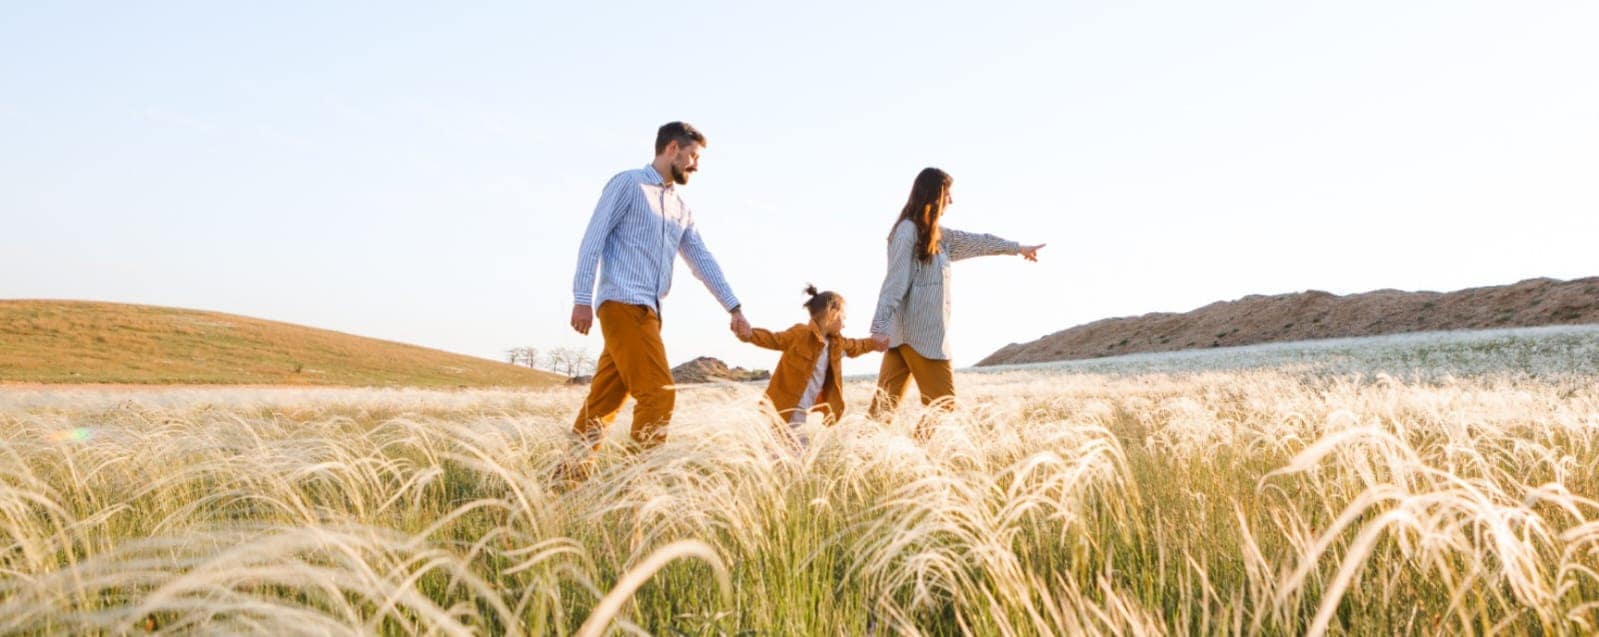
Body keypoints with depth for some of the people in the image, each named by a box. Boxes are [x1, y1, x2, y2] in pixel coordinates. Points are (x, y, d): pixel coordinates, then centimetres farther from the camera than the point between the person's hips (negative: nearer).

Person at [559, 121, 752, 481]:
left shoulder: (680, 207, 22)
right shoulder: (627, 184, -1)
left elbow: (702, 260, 22)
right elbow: (592, 241, -7)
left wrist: (733, 308, 16)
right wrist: (582, 298, -15)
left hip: (647, 311, 8)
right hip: (623, 303, -8)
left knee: (605, 400, 9)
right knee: (658, 394, -14)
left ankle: (570, 475, 16)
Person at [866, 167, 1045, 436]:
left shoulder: (936, 233, 19)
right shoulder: (908, 230, -8)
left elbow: (974, 241, 31)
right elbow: (894, 281, -15)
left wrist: (1016, 247, 40)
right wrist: (880, 325, -20)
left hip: (927, 331, 9)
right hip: (917, 332, -9)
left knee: (886, 401, 4)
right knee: (942, 403, -5)